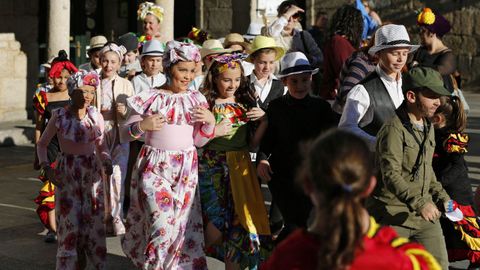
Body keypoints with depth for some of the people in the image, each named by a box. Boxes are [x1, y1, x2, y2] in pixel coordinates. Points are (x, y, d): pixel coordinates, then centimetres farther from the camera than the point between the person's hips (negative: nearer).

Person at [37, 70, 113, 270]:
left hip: (92, 173, 2)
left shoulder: (96, 116, -2)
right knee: (70, 221, -3)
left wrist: (107, 162, -12)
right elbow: (42, 144, 1)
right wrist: (46, 167, -12)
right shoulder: (59, 116, -7)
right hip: (67, 173, -2)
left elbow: (101, 146, 7)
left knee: (94, 220, 3)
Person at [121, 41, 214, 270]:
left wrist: (210, 121, -7)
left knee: (181, 224, 3)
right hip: (154, 166, -3)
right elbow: (127, 132, 2)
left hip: (186, 169, 3)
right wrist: (141, 126, -18)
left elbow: (199, 141, 10)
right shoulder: (150, 98, -3)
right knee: (162, 223, -13)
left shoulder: (196, 99, 7)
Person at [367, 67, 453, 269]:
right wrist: (419, 202, -34)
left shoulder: (428, 127, 12)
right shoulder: (393, 129, -17)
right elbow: (391, 176, -25)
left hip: (424, 215, 8)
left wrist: (441, 197, 11)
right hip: (393, 215, -8)